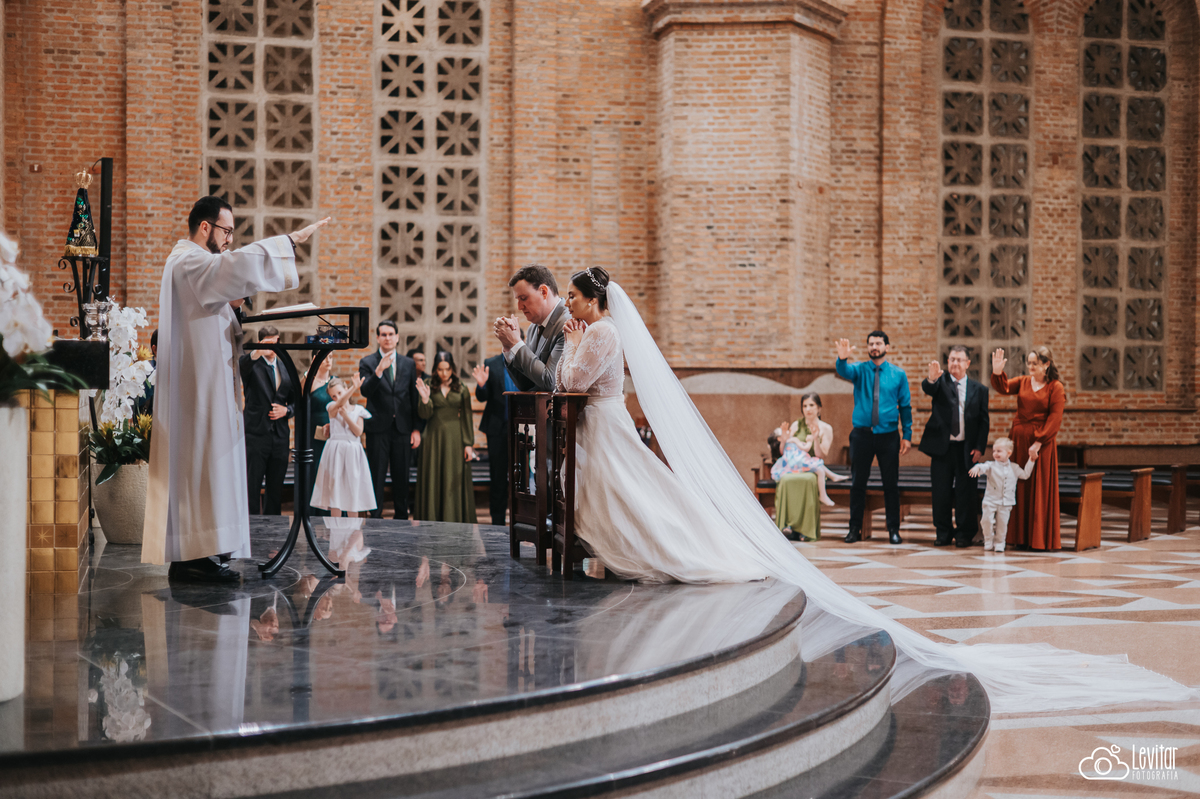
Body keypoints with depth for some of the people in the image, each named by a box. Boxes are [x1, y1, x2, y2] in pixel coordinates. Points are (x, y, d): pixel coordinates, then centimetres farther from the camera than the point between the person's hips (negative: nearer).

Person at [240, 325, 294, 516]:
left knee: (276, 489, 9)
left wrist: (286, 410, -4)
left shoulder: (286, 369, 15)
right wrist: (256, 353, -45)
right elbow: (239, 367, -25)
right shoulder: (252, 365, 0)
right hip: (256, 434, -5)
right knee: (252, 487, -5)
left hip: (280, 436, 5)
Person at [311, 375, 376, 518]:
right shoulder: (332, 408, 2)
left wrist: (346, 416, -14)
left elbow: (358, 432, -3)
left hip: (352, 452, 1)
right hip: (335, 451, -1)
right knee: (335, 488, -1)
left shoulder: (357, 410, 7)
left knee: (353, 489, 2)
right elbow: (340, 403, -23)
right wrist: (354, 387, -37)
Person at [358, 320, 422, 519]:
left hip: (403, 428, 2)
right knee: (377, 477, 0)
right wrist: (378, 371, -29)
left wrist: (416, 428, 4)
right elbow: (365, 391, -13)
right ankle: (375, 518, 4)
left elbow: (414, 398, 10)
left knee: (402, 477, 6)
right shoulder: (367, 363, 3)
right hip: (378, 428, -2)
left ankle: (402, 519, 14)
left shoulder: (408, 364, 11)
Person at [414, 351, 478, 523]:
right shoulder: (430, 388, 3)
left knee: (455, 481, 1)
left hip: (455, 438, 0)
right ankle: (433, 520, 7)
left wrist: (468, 444, -2)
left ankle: (455, 520, 6)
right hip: (434, 437, 0)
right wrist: (425, 398, -21)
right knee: (433, 480, 2)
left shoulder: (461, 389, 4)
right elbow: (425, 415, -3)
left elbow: (467, 417, 4)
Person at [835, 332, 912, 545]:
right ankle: (855, 528, 12)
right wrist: (842, 358, -42)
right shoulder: (859, 370, 4)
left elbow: (905, 406, 6)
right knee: (858, 483, 5)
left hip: (888, 436, 0)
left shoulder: (898, 374, 5)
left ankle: (893, 529, 13)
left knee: (891, 484, 4)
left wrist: (907, 435, -1)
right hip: (862, 434, 0)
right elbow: (843, 372, -19)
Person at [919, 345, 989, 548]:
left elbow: (984, 421, 4)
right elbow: (927, 389, -20)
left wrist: (980, 447, -6)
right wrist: (932, 378, -43)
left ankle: (964, 534, 13)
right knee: (941, 493, 5)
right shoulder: (941, 381, 4)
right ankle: (944, 533, 16)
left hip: (967, 449, 0)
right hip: (942, 447, 0)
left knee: (965, 493, 3)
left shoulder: (978, 389, 6)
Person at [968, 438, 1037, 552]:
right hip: (991, 501, -1)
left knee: (1002, 523, 3)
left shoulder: (1014, 468, 7)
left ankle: (999, 543, 17)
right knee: (988, 521, -6)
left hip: (1006, 503, 1)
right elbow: (983, 467, -20)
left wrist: (1031, 461, 9)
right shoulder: (991, 466, -2)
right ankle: (988, 542, 11)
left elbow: (1025, 475, 14)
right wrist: (977, 468, -45)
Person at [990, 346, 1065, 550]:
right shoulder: (1023, 382, 9)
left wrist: (1038, 442, -17)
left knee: (1040, 490, -1)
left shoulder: (1056, 387, -4)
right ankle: (1021, 536, 14)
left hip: (1042, 442, -5)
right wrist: (997, 372, -24)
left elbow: (1054, 419, -10)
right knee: (1019, 488, 7)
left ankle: (1042, 539, 6)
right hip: (1018, 440, 5)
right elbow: (1003, 388, -5)